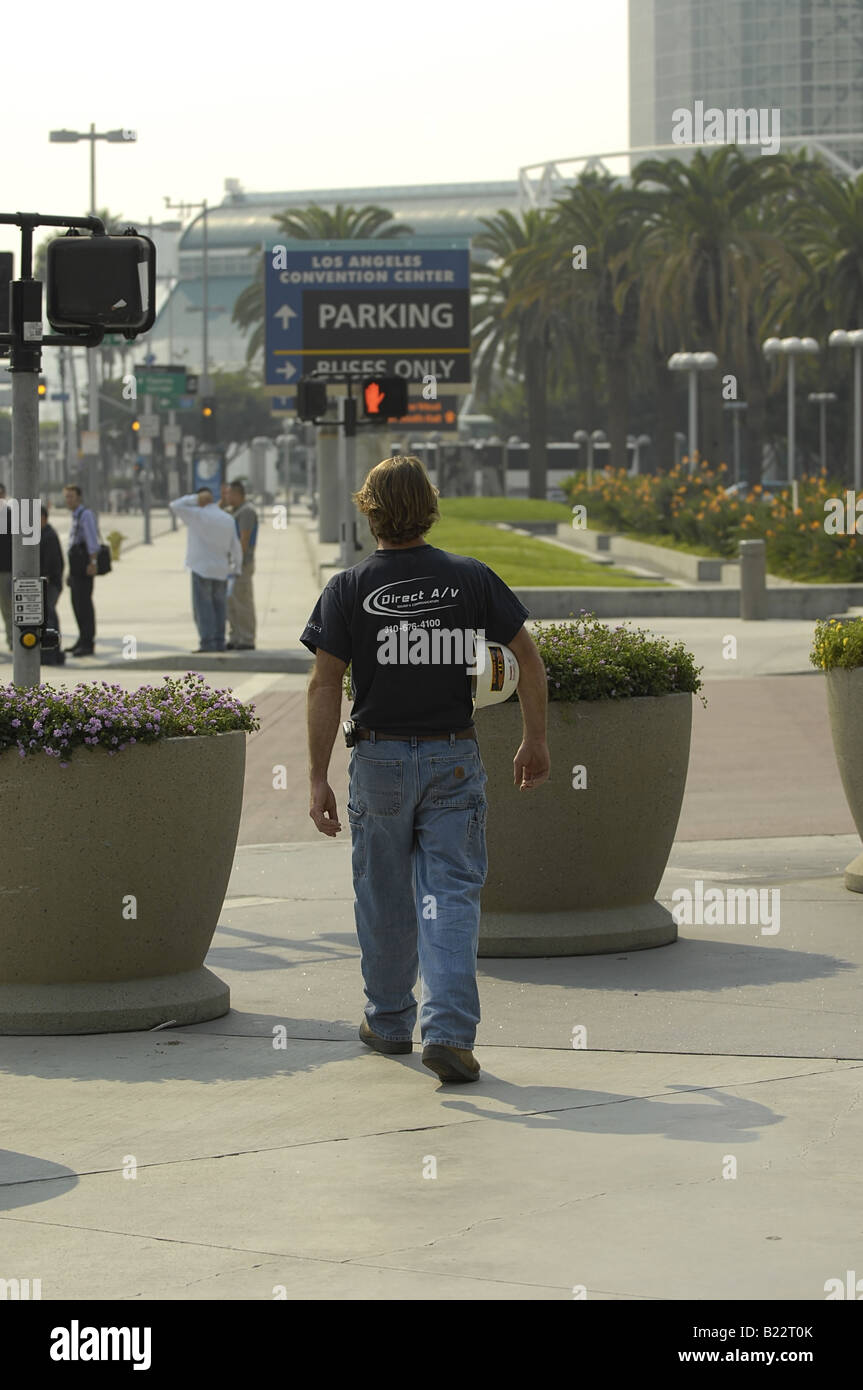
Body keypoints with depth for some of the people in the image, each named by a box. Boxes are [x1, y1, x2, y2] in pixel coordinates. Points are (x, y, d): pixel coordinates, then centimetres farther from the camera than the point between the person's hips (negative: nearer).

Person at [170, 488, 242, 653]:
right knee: (219, 607, 11)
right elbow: (235, 547, 7)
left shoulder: (199, 515, -10)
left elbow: (175, 506, -7)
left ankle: (208, 643, -11)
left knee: (203, 607, -4)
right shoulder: (228, 519, 6)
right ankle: (219, 642, 8)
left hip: (202, 569, -5)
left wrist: (196, 499, -3)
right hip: (221, 571, 5)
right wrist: (237, 568, 17)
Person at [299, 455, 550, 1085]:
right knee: (451, 895, -2)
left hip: (380, 761, 0)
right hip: (455, 760, 0)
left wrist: (319, 779, -6)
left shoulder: (348, 590, -6)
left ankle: (390, 1021, 28)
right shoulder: (471, 578, -3)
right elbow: (530, 659, -1)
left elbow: (325, 686, -9)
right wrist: (536, 741, 10)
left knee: (385, 897, 15)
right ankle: (449, 1030, -16)